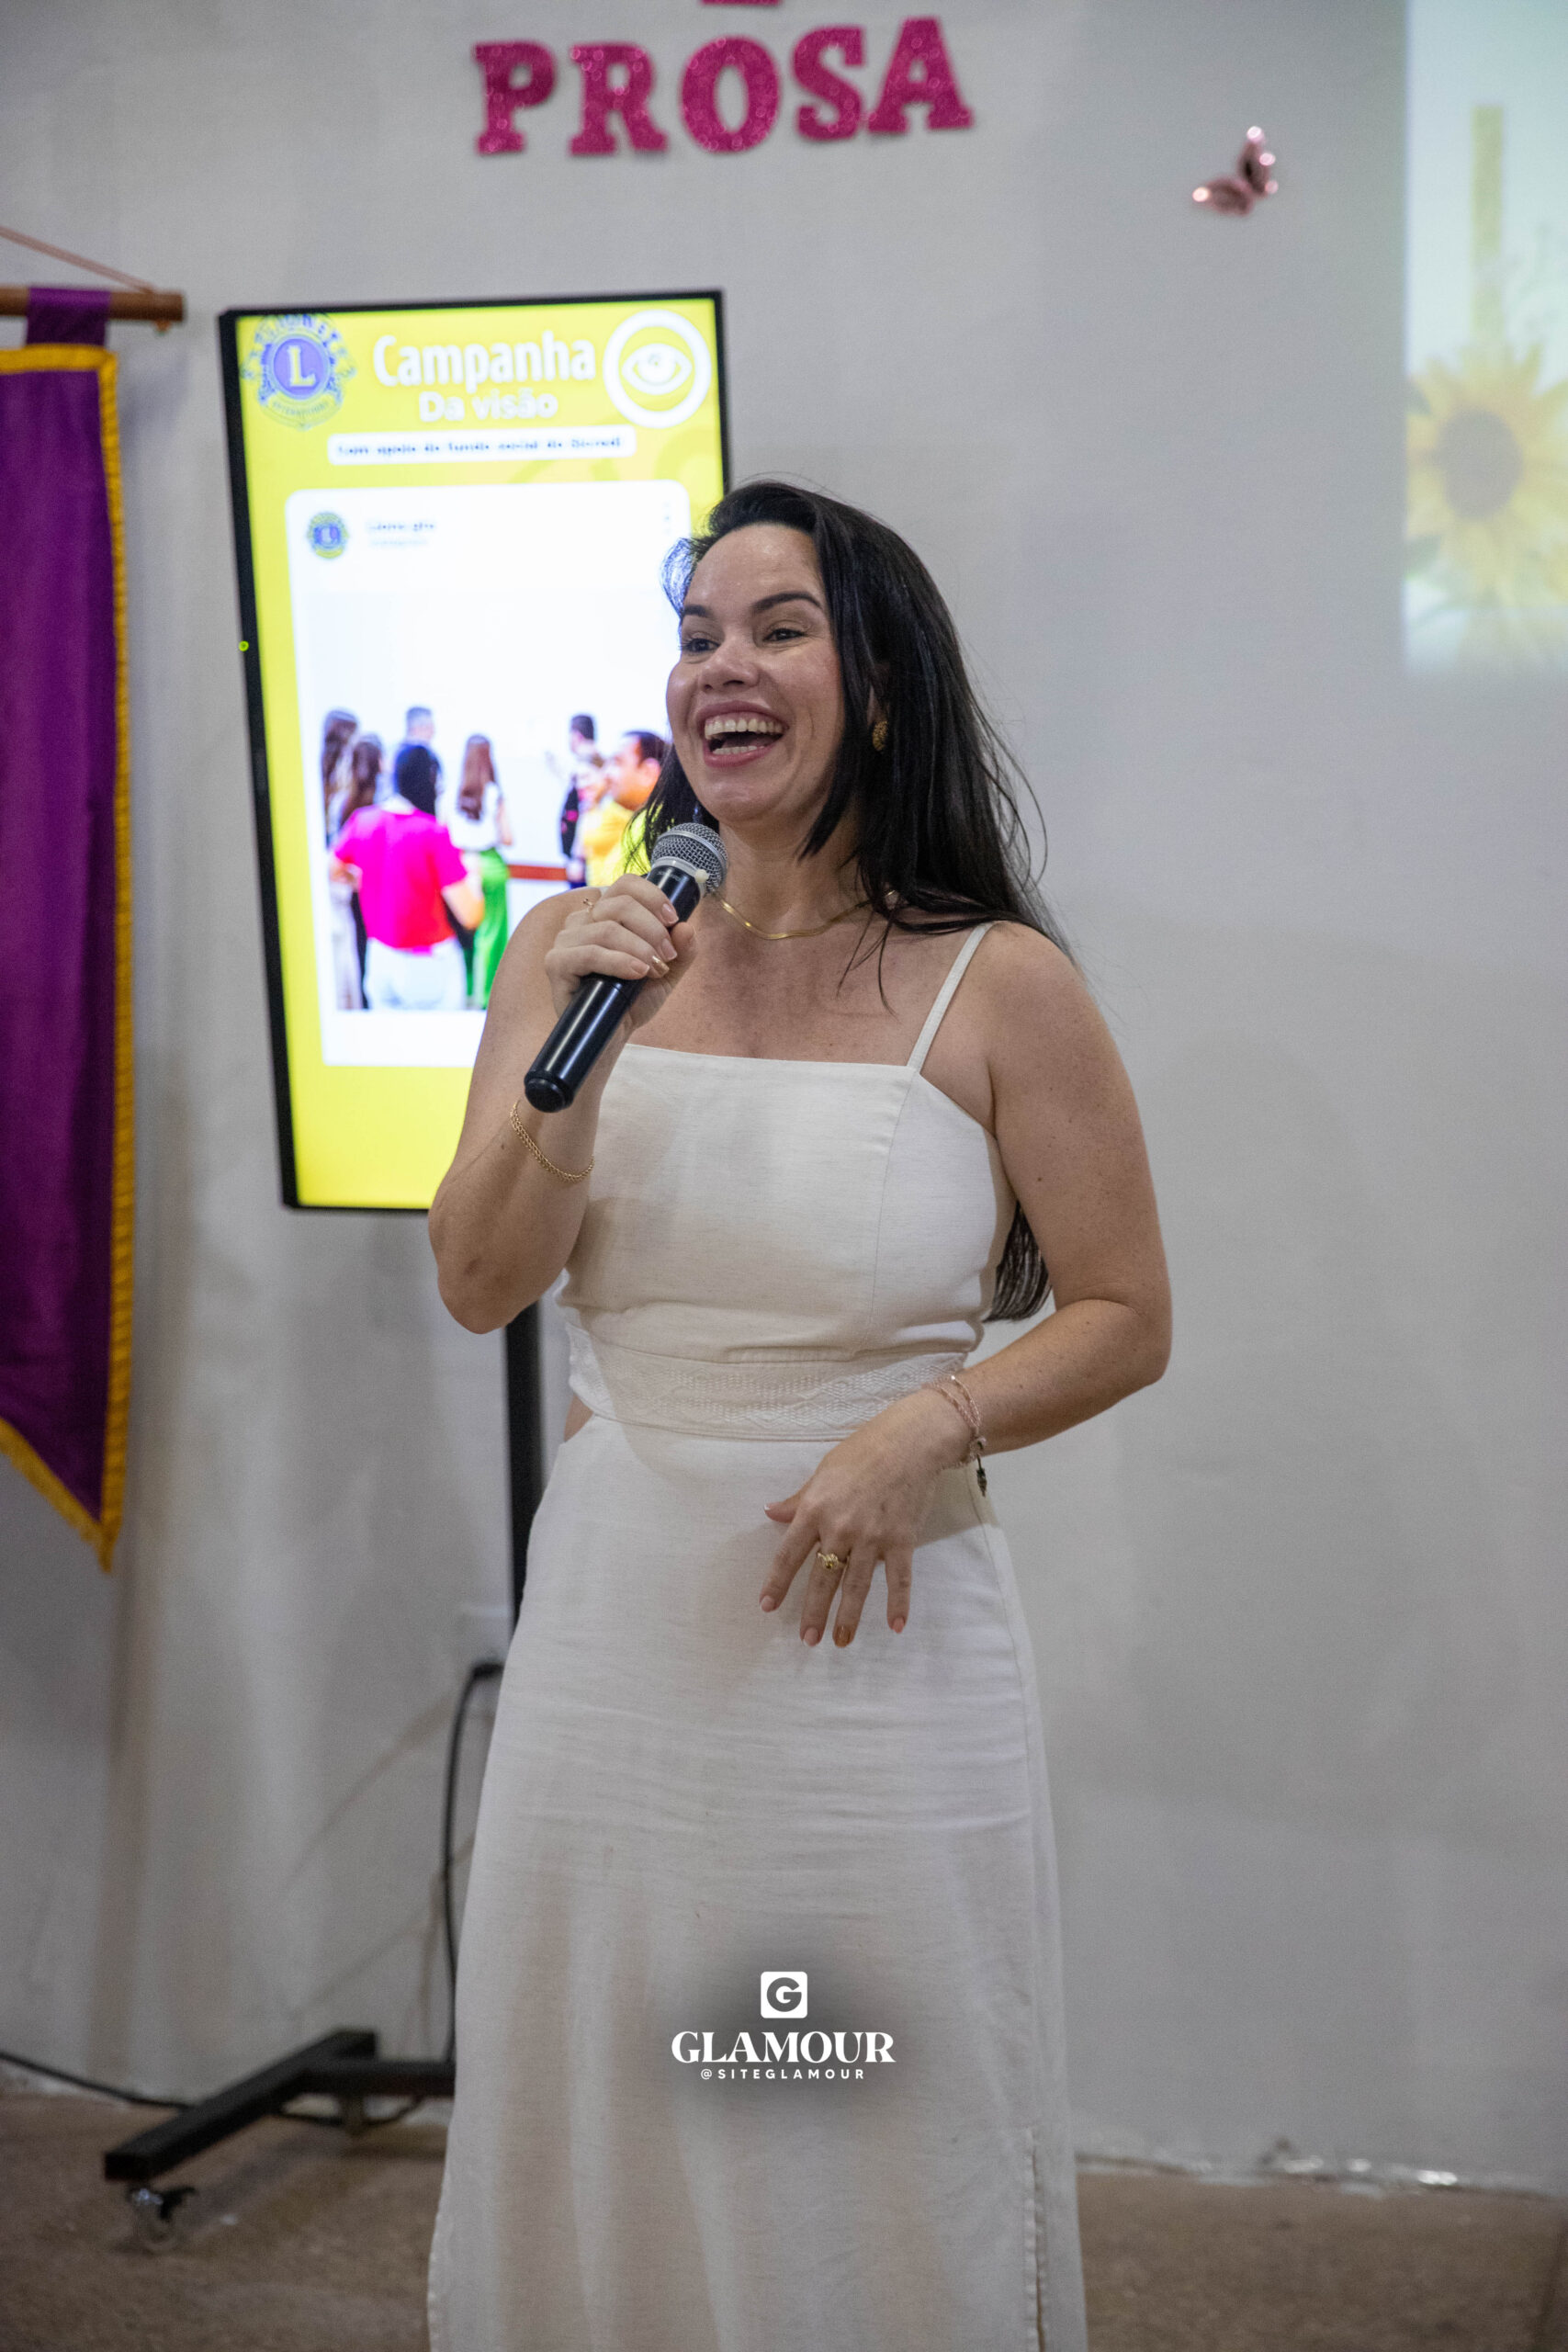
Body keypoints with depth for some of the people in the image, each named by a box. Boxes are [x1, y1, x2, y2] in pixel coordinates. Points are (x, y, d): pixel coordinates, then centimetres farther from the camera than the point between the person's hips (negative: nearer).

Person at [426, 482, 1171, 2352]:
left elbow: (1124, 1320, 0)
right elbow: (478, 1286, -1)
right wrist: (576, 1058, -16)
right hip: (614, 1622, 3)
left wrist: (929, 1426, -17)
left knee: (885, 2175, 9)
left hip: (878, 1636, -3)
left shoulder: (997, 987, -6)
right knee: (596, 2156, 14)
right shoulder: (577, 948, 3)